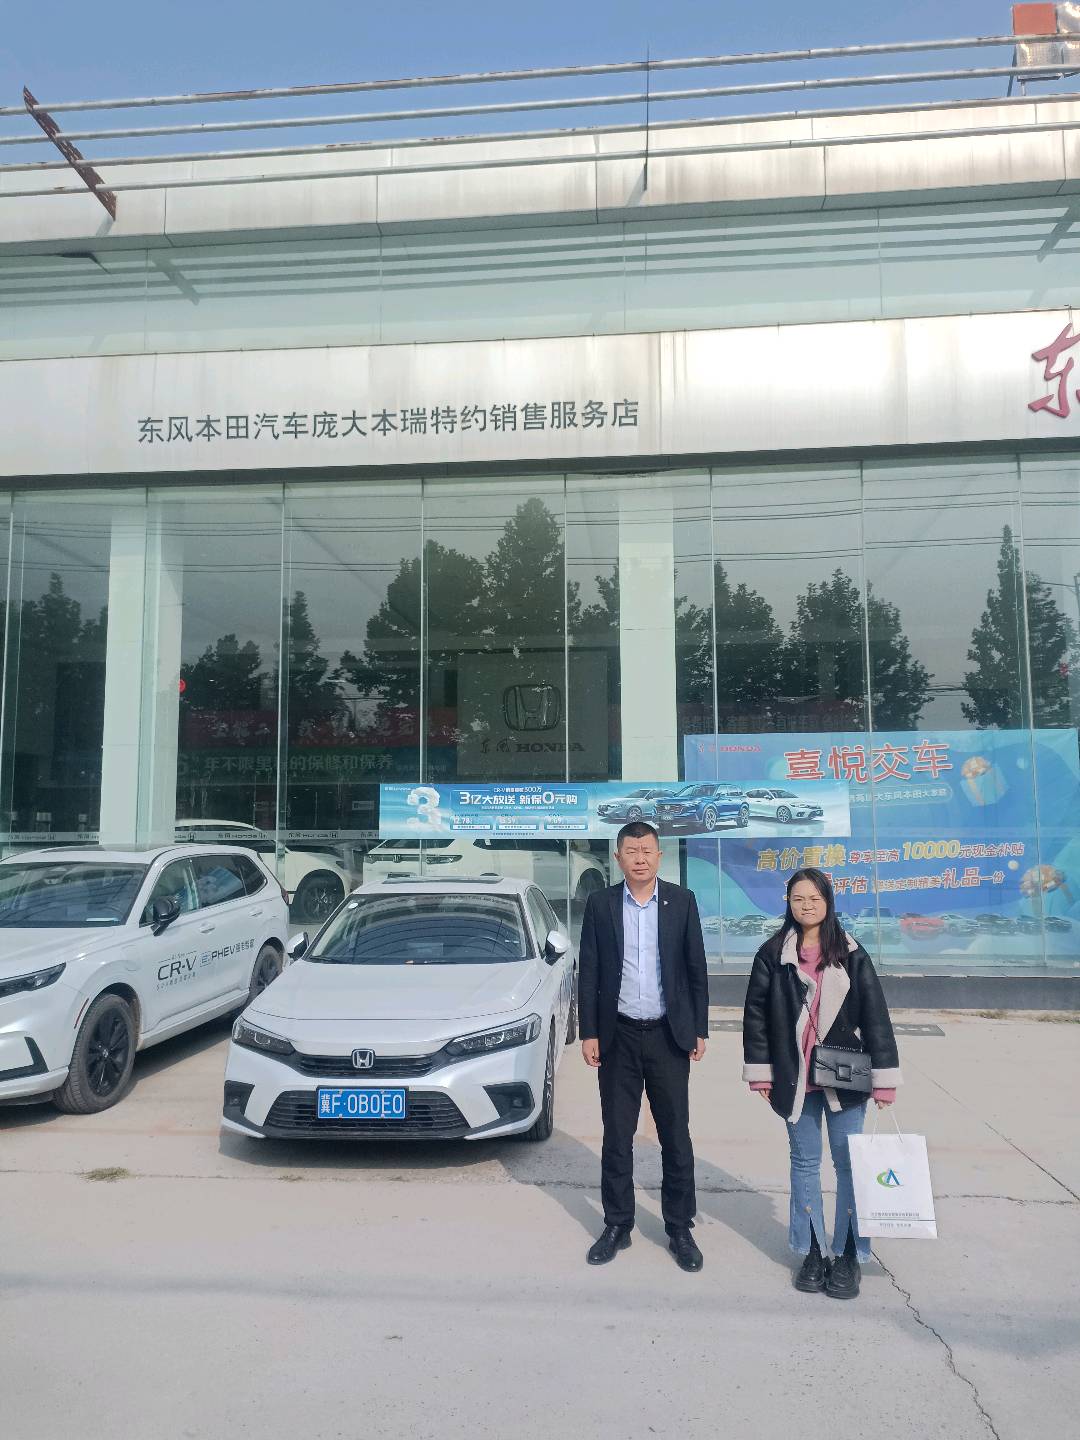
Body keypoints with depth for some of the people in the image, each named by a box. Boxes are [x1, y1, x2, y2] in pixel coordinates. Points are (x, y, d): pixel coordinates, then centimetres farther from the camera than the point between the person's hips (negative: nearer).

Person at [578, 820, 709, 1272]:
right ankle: (617, 1226, 24)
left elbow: (697, 969, 3)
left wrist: (699, 1030, 1)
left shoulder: (682, 901, -1)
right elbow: (588, 972, 1)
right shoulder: (600, 904, -1)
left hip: (668, 1036, 0)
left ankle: (680, 1229, 22)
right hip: (618, 1036, 0)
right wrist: (588, 1033, -2)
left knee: (676, 1136, 8)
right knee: (616, 1137, 9)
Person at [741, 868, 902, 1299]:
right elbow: (755, 1013, 2)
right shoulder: (773, 953, -1)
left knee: (849, 1162, 5)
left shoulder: (851, 953, -2)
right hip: (795, 1077, 1)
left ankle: (849, 1255, 18)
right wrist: (759, 1071, 0)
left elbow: (875, 1015, -2)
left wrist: (884, 1077, -4)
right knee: (804, 1162, 11)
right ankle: (812, 1251, 24)